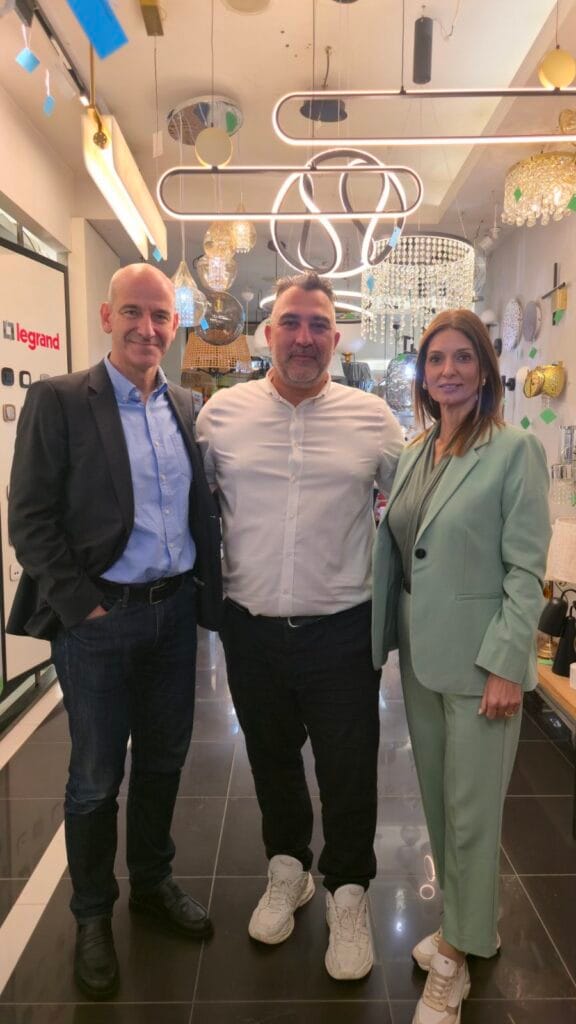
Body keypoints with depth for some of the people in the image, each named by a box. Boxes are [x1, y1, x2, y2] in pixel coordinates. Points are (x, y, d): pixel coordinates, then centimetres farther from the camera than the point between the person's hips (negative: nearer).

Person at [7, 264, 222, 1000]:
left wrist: (207, 590, 5)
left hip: (175, 608, 5)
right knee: (96, 776, 11)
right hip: (97, 616, -4)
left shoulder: (187, 408, 7)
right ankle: (92, 916, 35)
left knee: (164, 759, 18)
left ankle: (152, 884, 42)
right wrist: (82, 607, -14)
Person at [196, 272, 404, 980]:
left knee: (349, 770, 11)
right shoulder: (222, 412, -1)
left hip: (341, 629, -1)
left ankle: (347, 894, 37)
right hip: (250, 628, 2)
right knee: (271, 759, 20)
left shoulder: (372, 418, -3)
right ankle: (288, 870, 47)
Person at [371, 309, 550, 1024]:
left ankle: (453, 962, 27)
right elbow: (394, 554, 10)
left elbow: (525, 569, -13)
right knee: (437, 800, 19)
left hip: (479, 661, -6)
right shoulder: (414, 454, 7)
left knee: (470, 812, 7)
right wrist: (385, 639, 7)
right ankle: (464, 925, 42)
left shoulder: (515, 451, -10)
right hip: (419, 658, 6)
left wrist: (506, 667, -16)